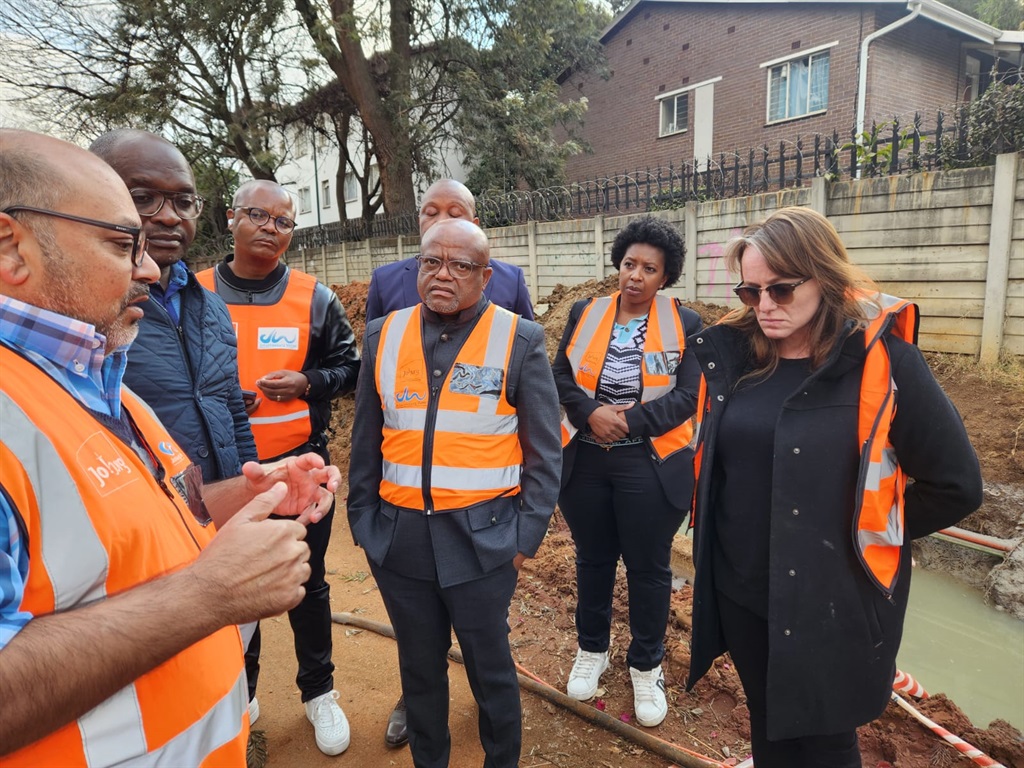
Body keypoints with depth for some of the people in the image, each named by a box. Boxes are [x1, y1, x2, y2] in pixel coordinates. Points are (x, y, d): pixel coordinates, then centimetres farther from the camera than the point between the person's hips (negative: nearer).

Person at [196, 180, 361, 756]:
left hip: (299, 465, 0)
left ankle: (319, 693, 32)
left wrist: (308, 382, -14)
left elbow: (348, 367, 4)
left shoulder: (315, 298, -1)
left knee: (307, 582, 12)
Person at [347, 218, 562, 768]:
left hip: (482, 537, -2)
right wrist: (362, 523, 6)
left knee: (490, 667, 15)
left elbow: (544, 450, -3)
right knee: (418, 667, 20)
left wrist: (527, 536, -6)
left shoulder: (520, 340, -6)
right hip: (399, 537, 3)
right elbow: (366, 443, 8)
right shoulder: (383, 336, 3)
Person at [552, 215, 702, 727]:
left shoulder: (685, 325, -2)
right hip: (585, 459, 3)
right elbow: (561, 375, 1)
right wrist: (591, 412, -16)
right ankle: (591, 649, 38)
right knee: (592, 558, 17)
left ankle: (646, 666, 31)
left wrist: (629, 422, -19)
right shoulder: (585, 314, 5)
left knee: (648, 567, 10)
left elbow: (685, 398, -9)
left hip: (649, 464, -2)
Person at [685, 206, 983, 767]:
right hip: (740, 595, 4)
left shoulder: (881, 360, -15)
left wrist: (866, 535, -1)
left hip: (832, 607, -4)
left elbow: (956, 486, -8)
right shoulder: (733, 353, -2)